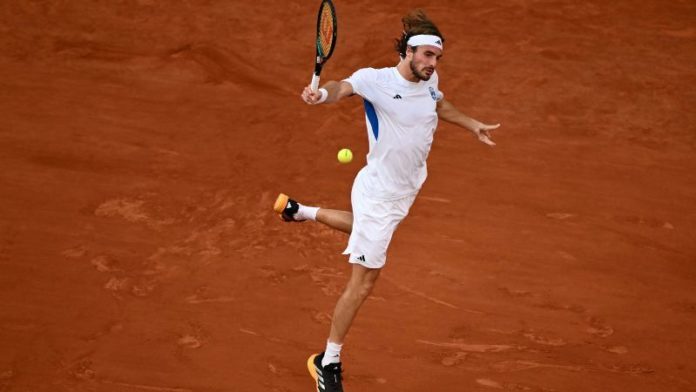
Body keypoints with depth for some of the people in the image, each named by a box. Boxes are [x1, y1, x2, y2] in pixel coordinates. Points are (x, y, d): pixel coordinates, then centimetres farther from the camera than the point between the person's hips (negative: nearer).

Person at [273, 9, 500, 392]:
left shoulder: (429, 81, -1)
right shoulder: (376, 79, -23)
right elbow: (344, 87, -42)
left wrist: (473, 124, 24)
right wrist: (322, 94, -63)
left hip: (406, 190, 8)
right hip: (379, 192, -8)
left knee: (369, 230, 36)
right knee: (363, 281, -5)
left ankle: (299, 210, 56)